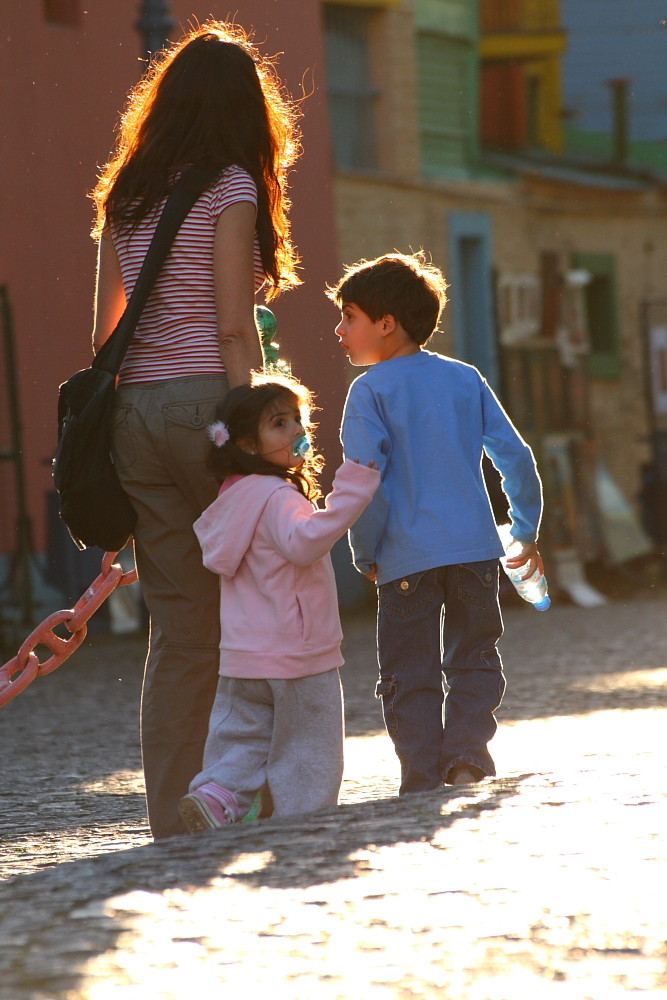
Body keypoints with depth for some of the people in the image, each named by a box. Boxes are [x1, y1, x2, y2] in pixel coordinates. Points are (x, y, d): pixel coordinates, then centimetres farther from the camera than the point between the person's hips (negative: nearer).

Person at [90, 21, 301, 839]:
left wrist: (111, 424, 19)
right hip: (206, 400, -6)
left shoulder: (124, 196, 15)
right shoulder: (229, 189, -2)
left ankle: (174, 812, 2)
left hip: (135, 412, 6)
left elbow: (103, 332, 16)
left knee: (180, 628, 6)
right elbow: (234, 327, -9)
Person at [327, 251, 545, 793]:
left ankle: (423, 778, -2)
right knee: (474, 660, 13)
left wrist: (366, 554, 0)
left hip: (407, 558, -4)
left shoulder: (371, 391, -5)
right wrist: (526, 531, 18)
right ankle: (466, 751, -4)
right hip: (475, 546, 4)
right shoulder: (466, 379, 9)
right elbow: (516, 456, 8)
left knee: (410, 673, 3)